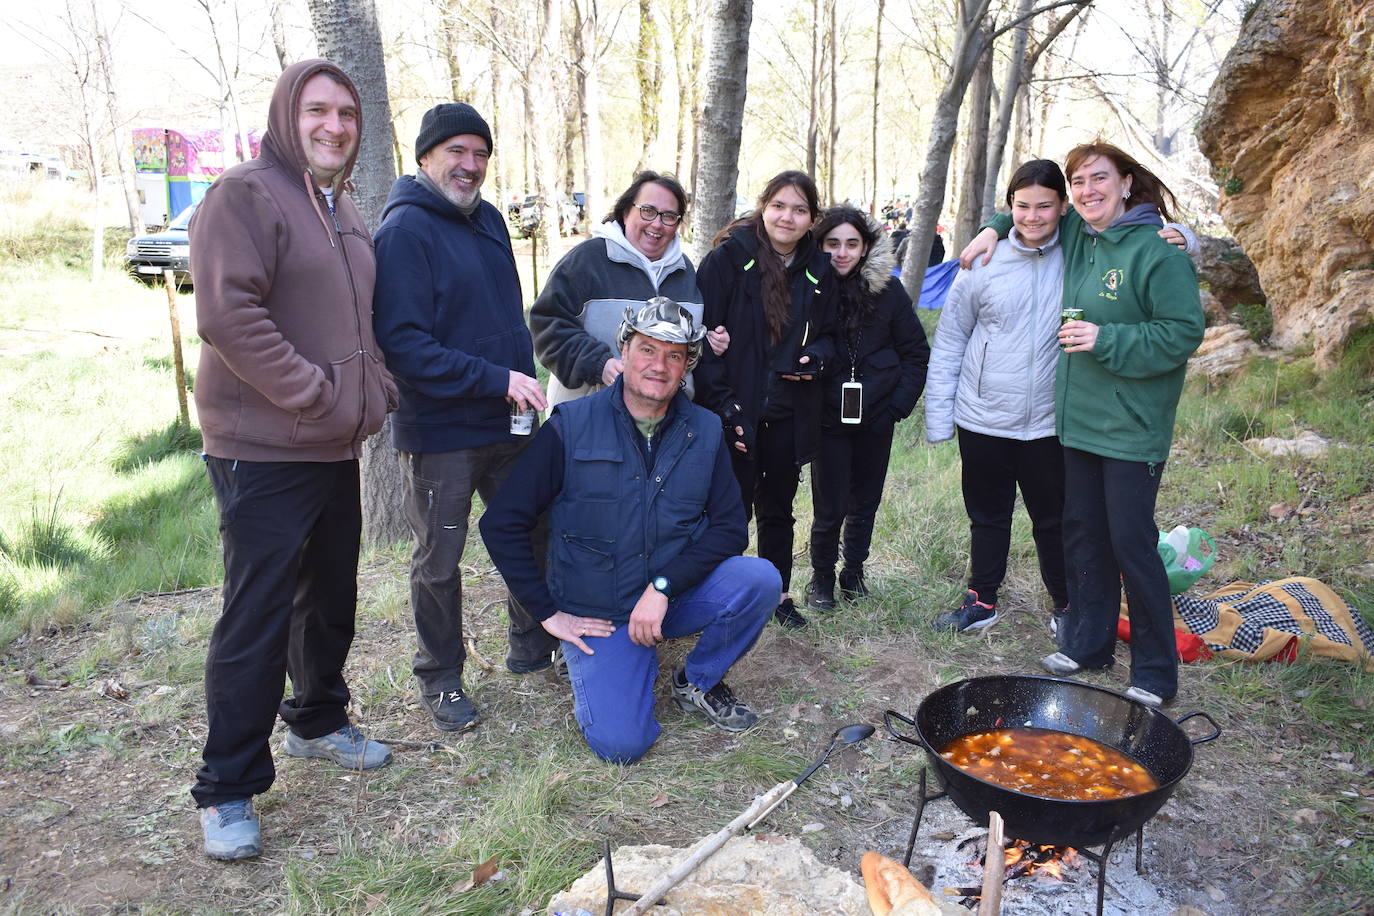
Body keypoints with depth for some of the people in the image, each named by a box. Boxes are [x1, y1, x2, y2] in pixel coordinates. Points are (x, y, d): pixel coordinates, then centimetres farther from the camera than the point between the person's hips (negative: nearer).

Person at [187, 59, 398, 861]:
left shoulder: (344, 211, 17)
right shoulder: (246, 195, -10)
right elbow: (228, 315, -20)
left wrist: (378, 390, 6)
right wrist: (318, 396, -20)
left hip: (336, 447, 8)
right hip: (263, 450, -8)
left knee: (332, 597, 18)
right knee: (257, 618, -3)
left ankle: (318, 721, 39)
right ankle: (229, 791, 12)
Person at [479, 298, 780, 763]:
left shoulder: (705, 432, -1)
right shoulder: (571, 427, -10)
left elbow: (731, 527, -6)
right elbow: (501, 524, -9)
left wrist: (663, 587, -19)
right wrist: (549, 613, -10)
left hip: (677, 596, 3)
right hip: (597, 614, -3)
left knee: (760, 579, -24)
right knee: (620, 742, -20)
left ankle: (699, 682, 4)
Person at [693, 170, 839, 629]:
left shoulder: (819, 270, 6)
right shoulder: (728, 258, -8)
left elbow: (827, 334, 18)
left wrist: (815, 357, -6)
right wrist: (721, 404, -17)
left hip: (789, 415, 5)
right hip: (736, 414, -4)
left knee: (778, 508, 17)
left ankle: (778, 592, 33)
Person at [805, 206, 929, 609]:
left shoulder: (888, 289, -3)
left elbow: (917, 352, 2)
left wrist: (899, 406, -4)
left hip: (876, 418, 2)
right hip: (828, 417, -2)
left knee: (865, 501, 13)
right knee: (830, 507, -2)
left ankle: (854, 570, 34)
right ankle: (822, 576, 21)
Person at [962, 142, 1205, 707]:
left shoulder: (1157, 250, -13)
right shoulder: (1075, 236, 10)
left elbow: (1183, 332, -16)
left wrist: (1107, 339, -23)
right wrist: (992, 229, 12)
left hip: (1133, 427, -7)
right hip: (1079, 420, 7)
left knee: (1131, 544, -2)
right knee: (1082, 535, 15)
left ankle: (1155, 673, 13)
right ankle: (1087, 644, 31)